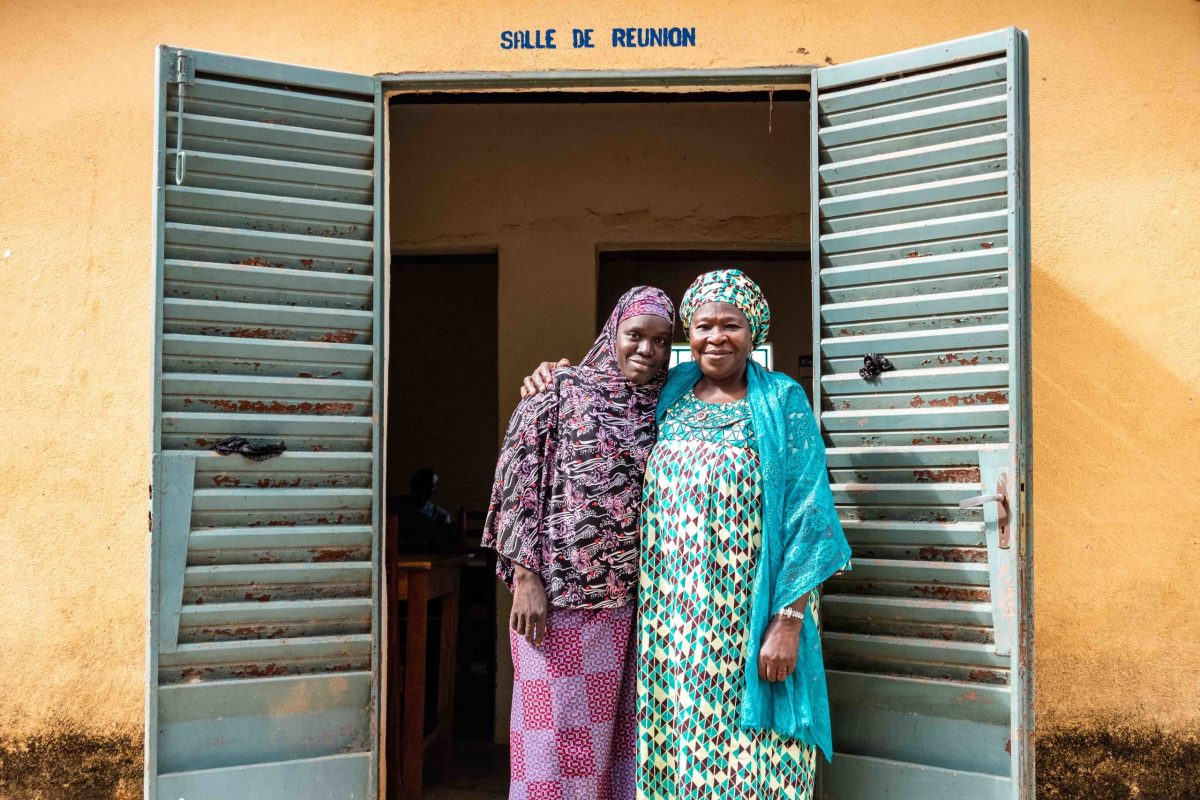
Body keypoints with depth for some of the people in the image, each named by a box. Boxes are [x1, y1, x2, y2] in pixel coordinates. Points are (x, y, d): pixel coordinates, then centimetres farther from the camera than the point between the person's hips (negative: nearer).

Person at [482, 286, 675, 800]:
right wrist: (526, 577, -12)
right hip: (563, 590, -4)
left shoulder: (663, 407, 10)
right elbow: (520, 483, -5)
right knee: (559, 727, 1)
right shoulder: (560, 392, 0)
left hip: (635, 596, 4)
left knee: (620, 726, 10)